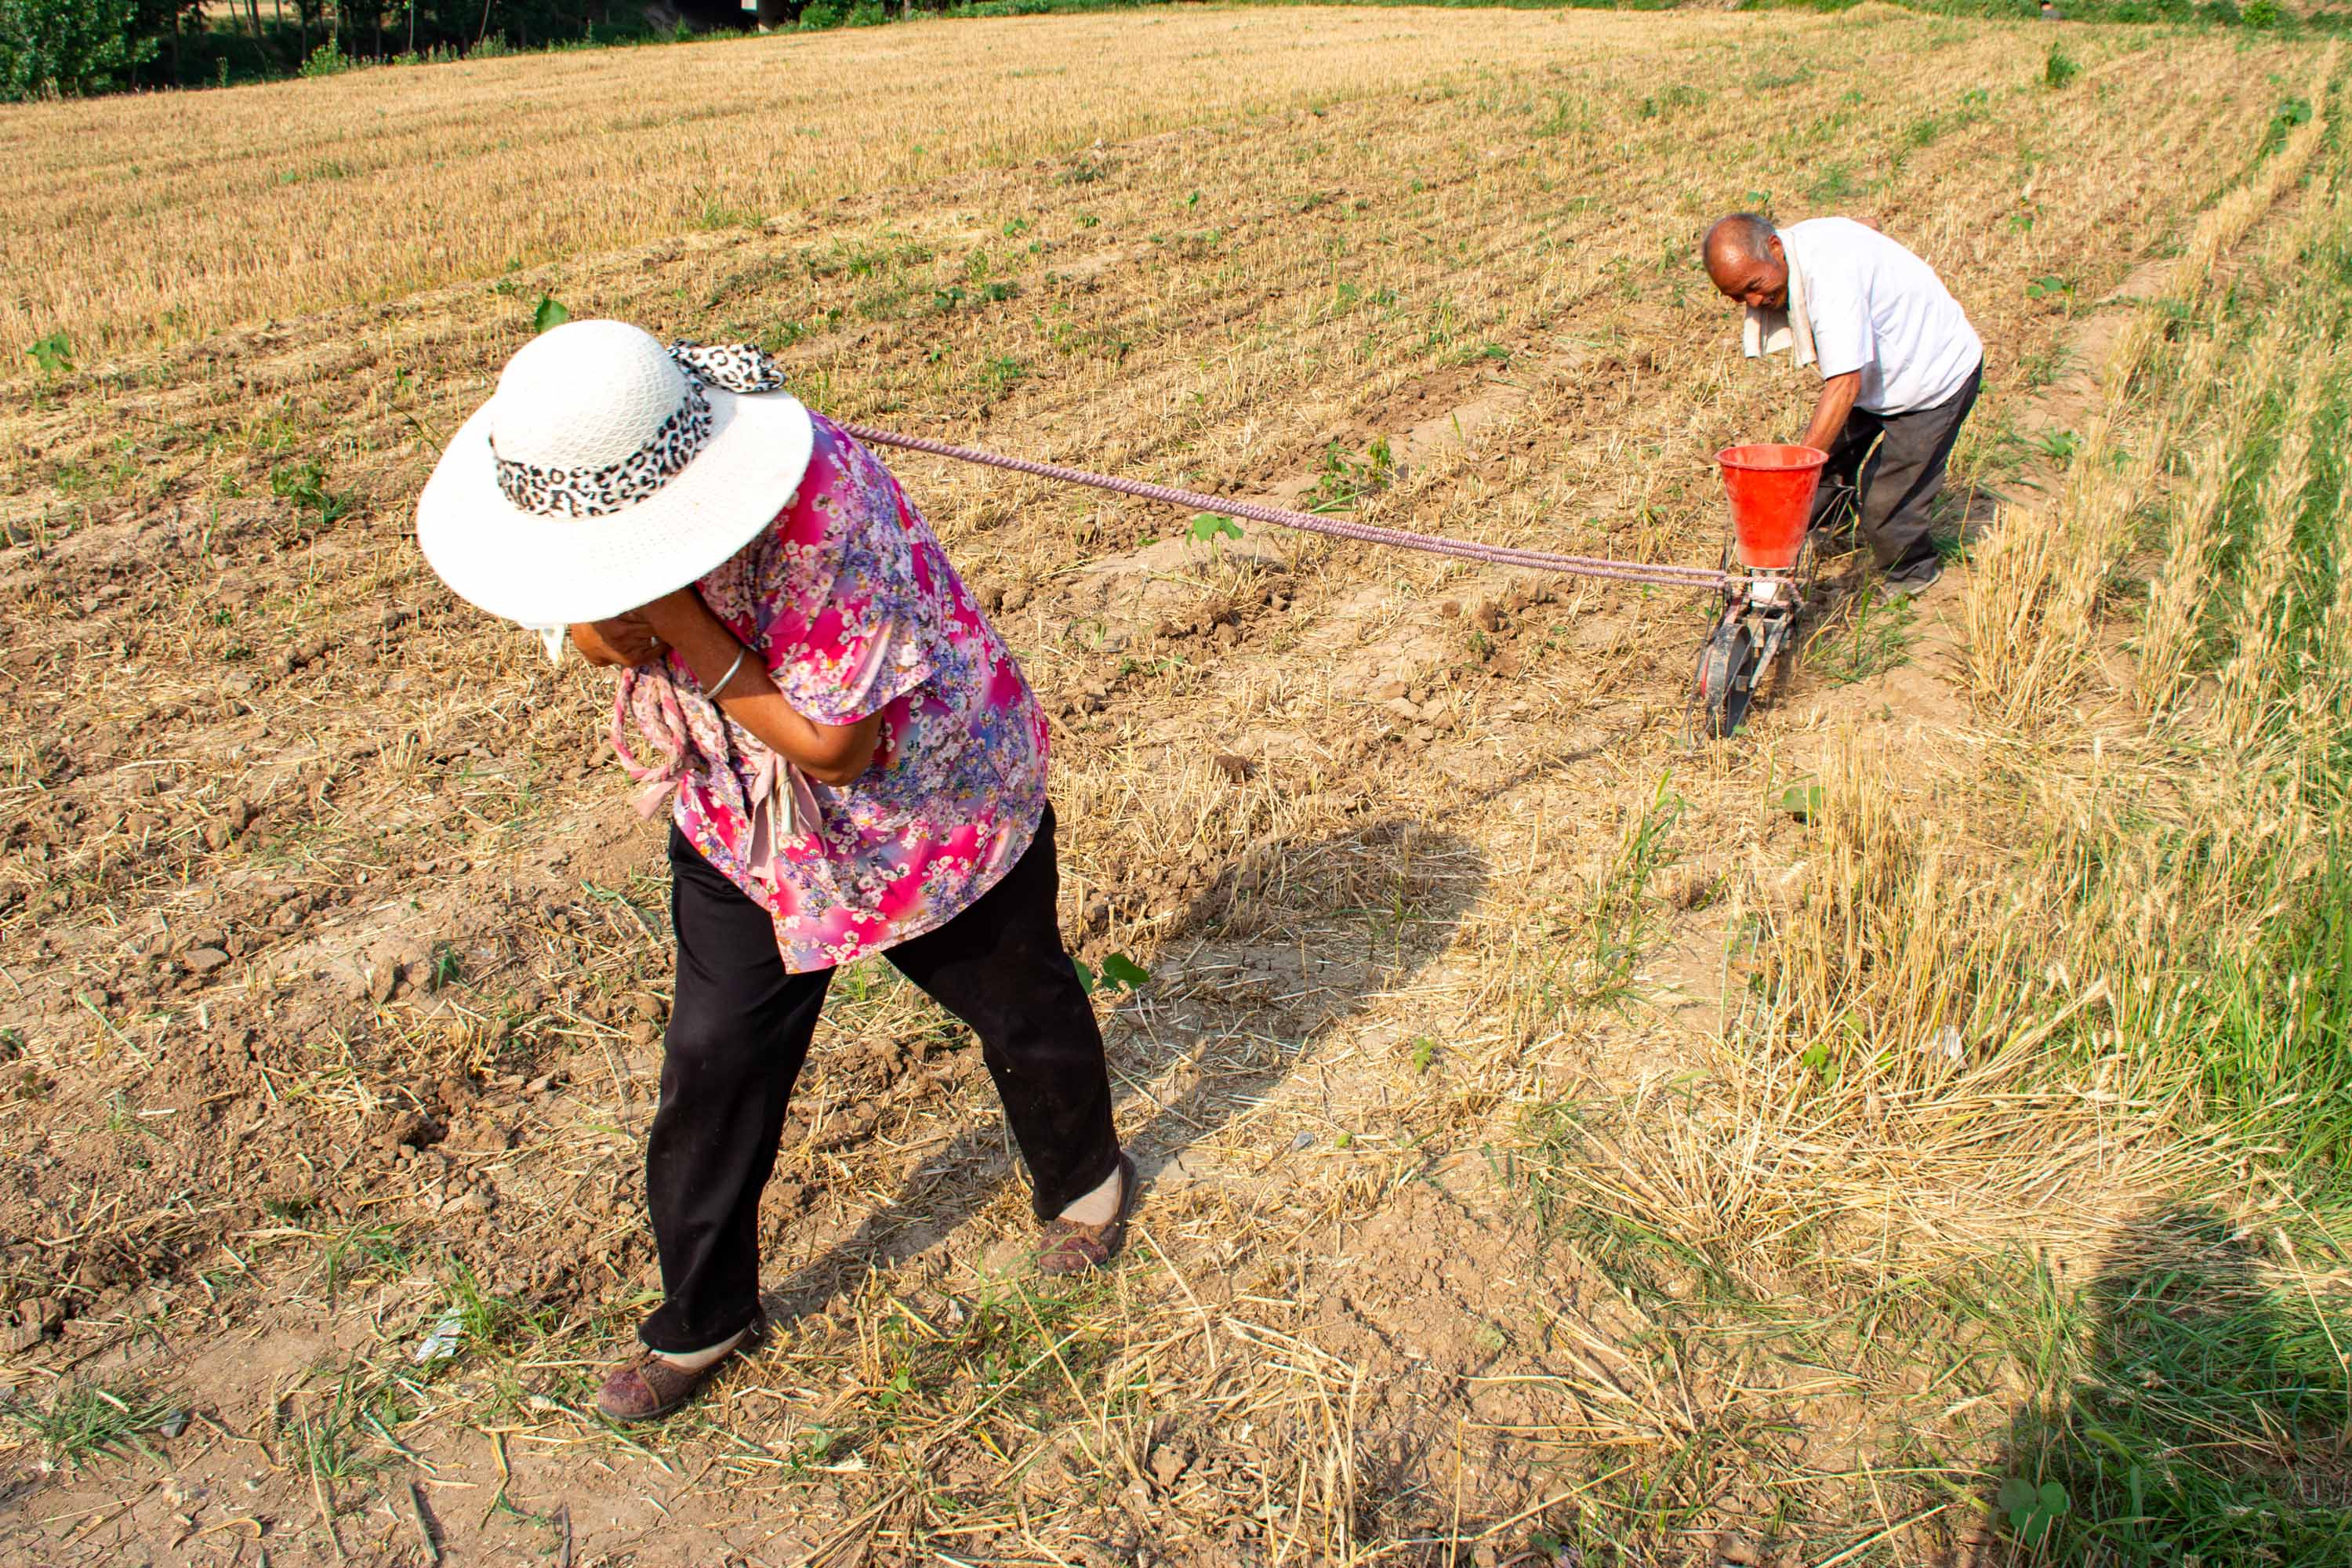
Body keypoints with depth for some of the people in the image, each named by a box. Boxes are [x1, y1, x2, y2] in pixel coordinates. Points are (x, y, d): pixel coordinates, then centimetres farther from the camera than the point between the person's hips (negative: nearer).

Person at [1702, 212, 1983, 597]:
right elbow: (1868, 225, 11)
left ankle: (1916, 571, 22)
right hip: (1877, 373, 9)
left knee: (1884, 507, -5)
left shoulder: (1830, 273, -38)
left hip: (1939, 374, -9)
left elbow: (1845, 385, -41)